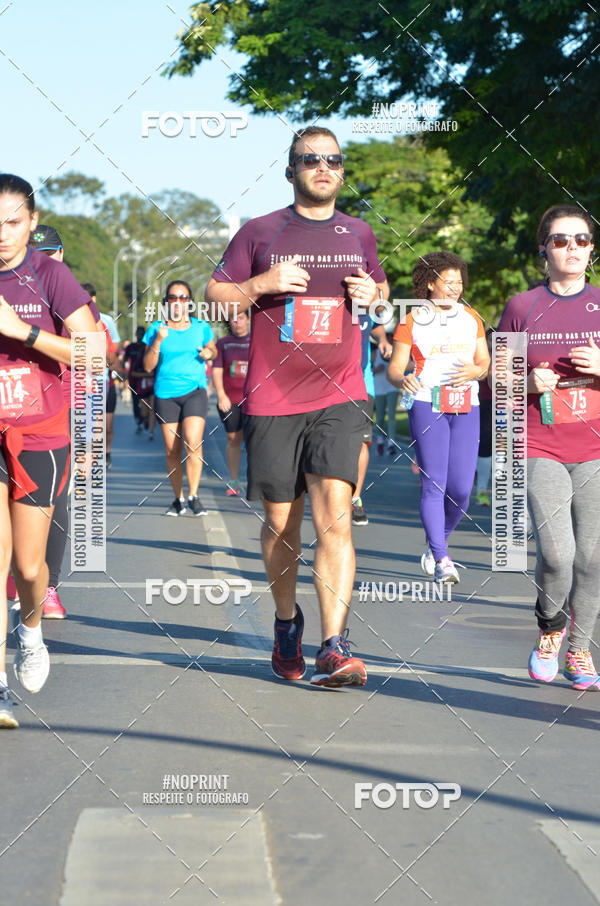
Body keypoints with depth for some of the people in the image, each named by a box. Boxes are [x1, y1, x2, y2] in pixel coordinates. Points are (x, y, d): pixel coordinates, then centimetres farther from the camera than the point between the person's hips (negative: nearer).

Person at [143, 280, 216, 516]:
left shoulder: (201, 327, 4)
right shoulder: (156, 329, 2)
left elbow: (212, 350, 21)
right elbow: (148, 366, 0)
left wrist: (209, 353, -3)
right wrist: (158, 341, -14)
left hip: (194, 391, -1)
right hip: (165, 394, 1)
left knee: (193, 444, -17)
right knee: (172, 450, 2)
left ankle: (194, 497, -8)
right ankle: (178, 499, 15)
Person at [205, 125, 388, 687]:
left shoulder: (359, 235, 11)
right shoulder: (260, 232, 3)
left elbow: (381, 288, 28)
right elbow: (213, 295, 5)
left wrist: (373, 294, 4)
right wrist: (262, 284, -12)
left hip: (339, 397, 0)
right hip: (271, 401, 0)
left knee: (334, 514, -16)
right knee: (280, 521, 8)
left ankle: (335, 648, -19)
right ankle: (287, 622, 32)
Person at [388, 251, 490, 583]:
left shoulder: (471, 317, 13)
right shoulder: (412, 321, 2)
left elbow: (485, 363, 15)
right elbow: (394, 368, 2)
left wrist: (475, 371, -9)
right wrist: (403, 380, -22)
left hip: (466, 409, 3)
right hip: (426, 405, -3)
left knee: (461, 489, -3)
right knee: (434, 485, -11)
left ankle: (436, 544, 22)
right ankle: (441, 561, -11)